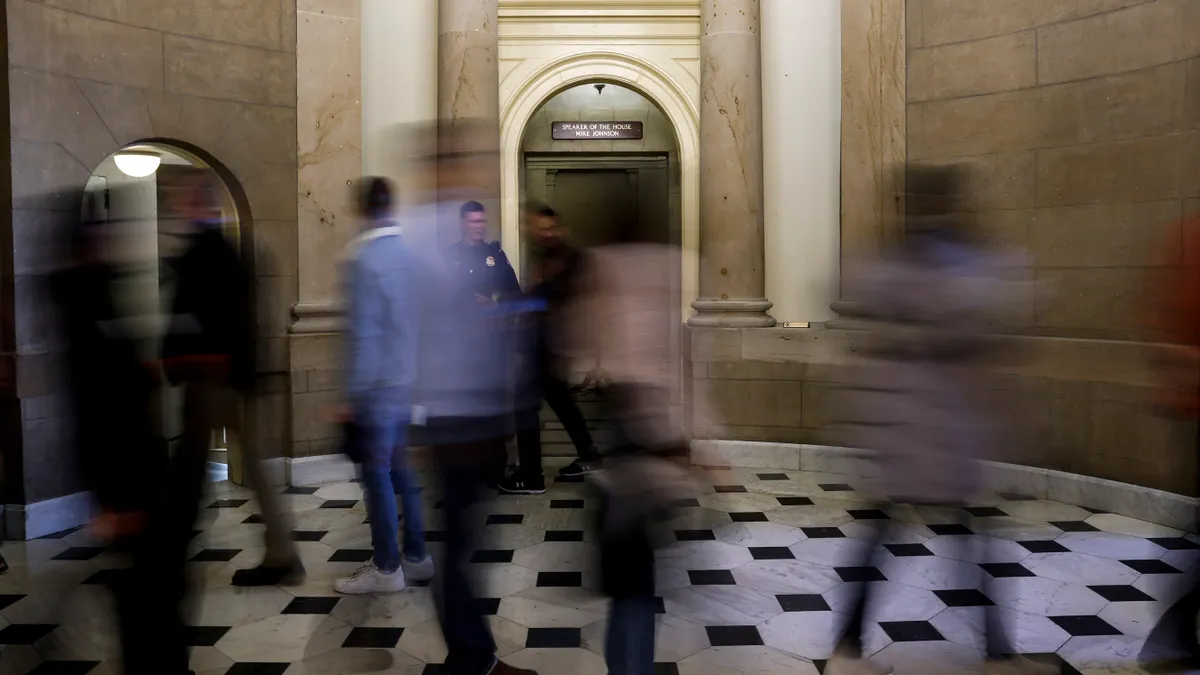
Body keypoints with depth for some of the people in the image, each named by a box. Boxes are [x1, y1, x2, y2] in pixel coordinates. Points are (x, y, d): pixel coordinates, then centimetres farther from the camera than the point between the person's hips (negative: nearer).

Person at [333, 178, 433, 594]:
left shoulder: (364, 258, -15)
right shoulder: (409, 250, 4)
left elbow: (362, 331, -16)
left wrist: (355, 393, -11)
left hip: (378, 385, -7)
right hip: (408, 381, 7)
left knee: (377, 474, 2)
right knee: (401, 469, 15)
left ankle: (387, 568, 11)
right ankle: (416, 556, 23)